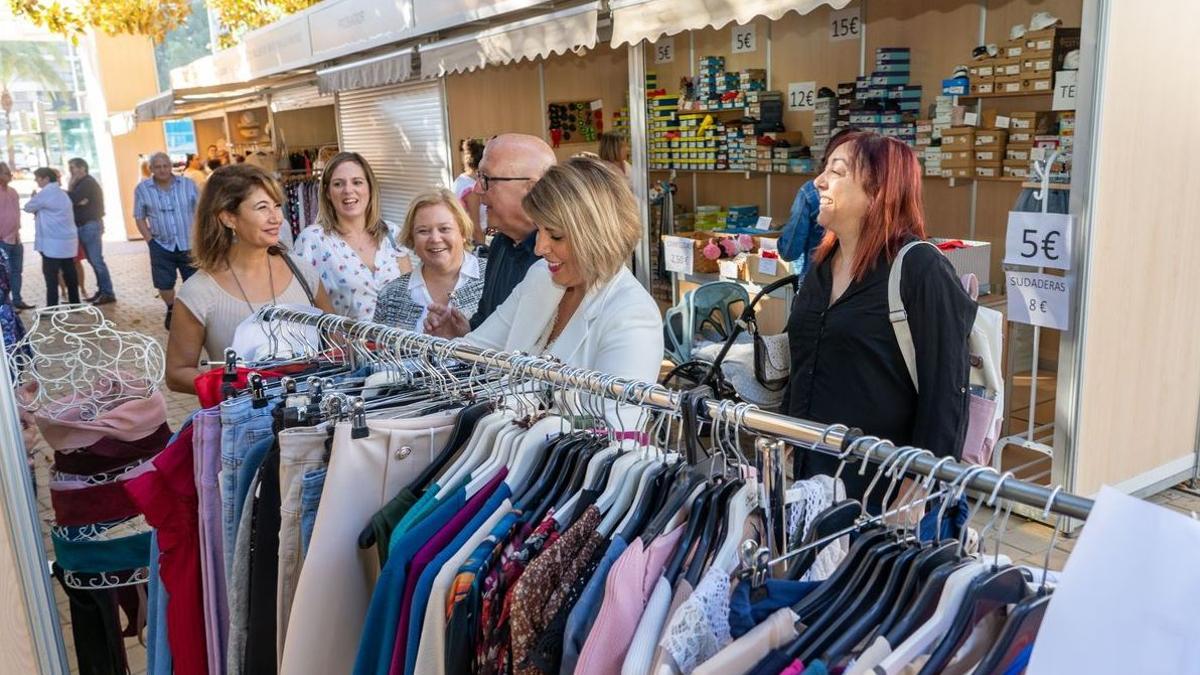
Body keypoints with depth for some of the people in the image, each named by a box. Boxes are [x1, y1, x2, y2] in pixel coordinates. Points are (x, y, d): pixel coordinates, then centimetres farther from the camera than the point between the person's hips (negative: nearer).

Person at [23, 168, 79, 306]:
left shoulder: (46, 192, -10)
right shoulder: (61, 193, 18)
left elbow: (28, 207, 0)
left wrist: (33, 197, 18)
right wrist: (39, 214, 19)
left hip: (53, 242, -8)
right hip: (67, 240, 8)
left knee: (51, 275, -6)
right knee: (69, 274, 10)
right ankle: (75, 304, 13)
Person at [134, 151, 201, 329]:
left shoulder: (188, 184, -3)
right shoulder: (142, 189, -3)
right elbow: (140, 217, 4)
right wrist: (150, 240, -5)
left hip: (189, 244, 0)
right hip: (161, 246, 1)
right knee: (164, 284, 7)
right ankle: (171, 310, 33)